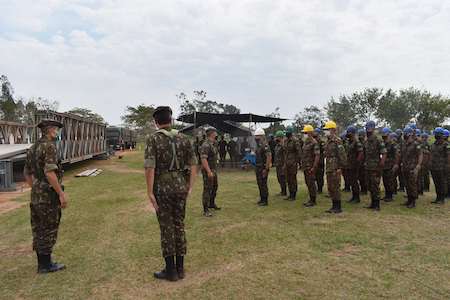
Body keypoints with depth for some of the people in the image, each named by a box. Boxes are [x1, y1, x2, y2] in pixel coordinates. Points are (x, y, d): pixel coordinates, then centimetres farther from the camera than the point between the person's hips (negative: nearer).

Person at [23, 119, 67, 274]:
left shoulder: (33, 148, 13)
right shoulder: (49, 146, -16)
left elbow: (27, 173, 19)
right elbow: (49, 173, -25)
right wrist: (61, 193, -21)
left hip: (36, 196, 9)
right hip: (49, 196, -9)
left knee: (39, 230, 13)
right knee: (49, 230, 1)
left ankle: (42, 263, 22)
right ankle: (46, 264, 10)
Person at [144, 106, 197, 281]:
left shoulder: (152, 139, -8)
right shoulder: (183, 138, 5)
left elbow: (149, 167, -17)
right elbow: (193, 164, 4)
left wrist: (150, 192, -12)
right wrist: (190, 187, 10)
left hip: (162, 188, -4)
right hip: (180, 186, 4)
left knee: (166, 228, 4)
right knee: (179, 226, 12)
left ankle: (170, 270, 13)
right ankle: (180, 268, 20)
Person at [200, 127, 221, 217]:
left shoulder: (213, 145, 12)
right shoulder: (206, 145, -20)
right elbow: (203, 159, -26)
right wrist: (209, 172, -29)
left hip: (214, 170, 10)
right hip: (208, 171, -10)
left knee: (215, 187, 20)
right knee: (207, 189, -5)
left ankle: (211, 204, 38)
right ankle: (206, 210, 1)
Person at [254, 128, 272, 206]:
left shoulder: (264, 145, -18)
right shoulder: (258, 145, 13)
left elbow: (269, 157, -23)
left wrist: (266, 169, -24)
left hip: (263, 168, -10)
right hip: (258, 167, 10)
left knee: (263, 184, -5)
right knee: (260, 184, 15)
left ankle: (265, 201, 4)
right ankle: (262, 199, 26)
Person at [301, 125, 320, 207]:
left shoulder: (314, 143, -14)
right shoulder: (305, 142, 13)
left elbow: (317, 156, -18)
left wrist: (313, 167, -21)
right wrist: (302, 165, 15)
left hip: (311, 167, -9)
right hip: (305, 167, 9)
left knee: (311, 183, -3)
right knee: (308, 183, 13)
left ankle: (313, 201, 6)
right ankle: (311, 199, 23)